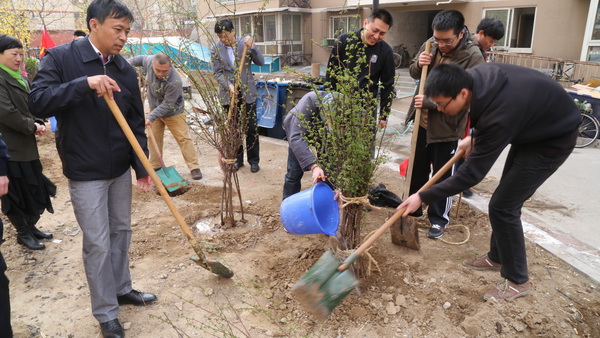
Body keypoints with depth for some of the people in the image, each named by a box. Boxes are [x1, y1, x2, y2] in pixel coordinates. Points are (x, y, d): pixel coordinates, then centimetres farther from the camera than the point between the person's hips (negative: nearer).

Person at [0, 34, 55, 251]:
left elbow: (30, 106, 18)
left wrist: (38, 123, 0)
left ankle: (30, 227, 30)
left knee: (33, 188, 15)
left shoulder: (19, 77, 13)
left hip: (26, 145, 8)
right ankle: (23, 233, 18)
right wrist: (32, 127, -12)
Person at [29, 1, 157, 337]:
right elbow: (38, 101, -19)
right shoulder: (61, 58, -8)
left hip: (121, 169, 5)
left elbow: (136, 122, 5)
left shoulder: (125, 69, 3)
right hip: (85, 172, -4)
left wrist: (142, 166, -2)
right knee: (98, 243, 1)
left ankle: (122, 289, 36)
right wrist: (84, 84, -31)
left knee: (121, 232, 16)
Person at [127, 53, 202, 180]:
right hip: (155, 108, 6)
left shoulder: (174, 82, -36)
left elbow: (167, 105, -30)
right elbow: (141, 58, 7)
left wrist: (151, 117, -33)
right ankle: (155, 166, 22)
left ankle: (194, 167, -2)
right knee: (154, 138, 10)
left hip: (173, 112, -6)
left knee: (183, 138, -7)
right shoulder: (150, 61, -20)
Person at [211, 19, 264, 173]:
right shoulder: (216, 49, -2)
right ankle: (237, 159, 22)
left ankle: (254, 160, 15)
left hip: (247, 92, -1)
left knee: (251, 127, 3)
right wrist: (228, 86, -18)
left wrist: (252, 46, -20)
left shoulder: (244, 43, -3)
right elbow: (217, 72, -3)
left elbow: (261, 62, -6)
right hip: (228, 93, 1)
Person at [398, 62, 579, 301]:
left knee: (503, 207, -8)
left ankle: (517, 281, 9)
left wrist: (423, 197, -29)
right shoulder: (476, 76, -17)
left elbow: (471, 174, -32)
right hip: (533, 125, 9)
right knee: (505, 200, 15)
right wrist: (475, 137, 3)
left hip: (553, 140, -9)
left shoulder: (499, 116, -39)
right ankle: (497, 258, 34)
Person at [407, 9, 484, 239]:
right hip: (422, 122, 6)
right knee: (417, 169, 19)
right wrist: (419, 64, -13)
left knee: (443, 176, 6)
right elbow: (414, 73, 11)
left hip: (447, 127, -5)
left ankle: (439, 219, 23)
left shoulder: (473, 57, -18)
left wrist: (430, 102, -25)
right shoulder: (430, 46, -1)